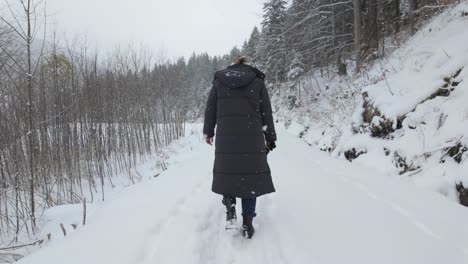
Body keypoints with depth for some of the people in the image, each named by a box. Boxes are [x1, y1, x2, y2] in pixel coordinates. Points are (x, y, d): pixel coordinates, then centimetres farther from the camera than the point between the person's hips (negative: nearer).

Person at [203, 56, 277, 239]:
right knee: (250, 175, 7)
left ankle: (230, 205, -3)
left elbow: (210, 109, 12)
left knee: (227, 170, 19)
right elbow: (266, 113, 5)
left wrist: (208, 132, 25)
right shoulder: (257, 82, 6)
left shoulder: (218, 81, 9)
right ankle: (247, 223, 7)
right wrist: (270, 139, 12)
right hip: (252, 138, 0)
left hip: (225, 138, 1)